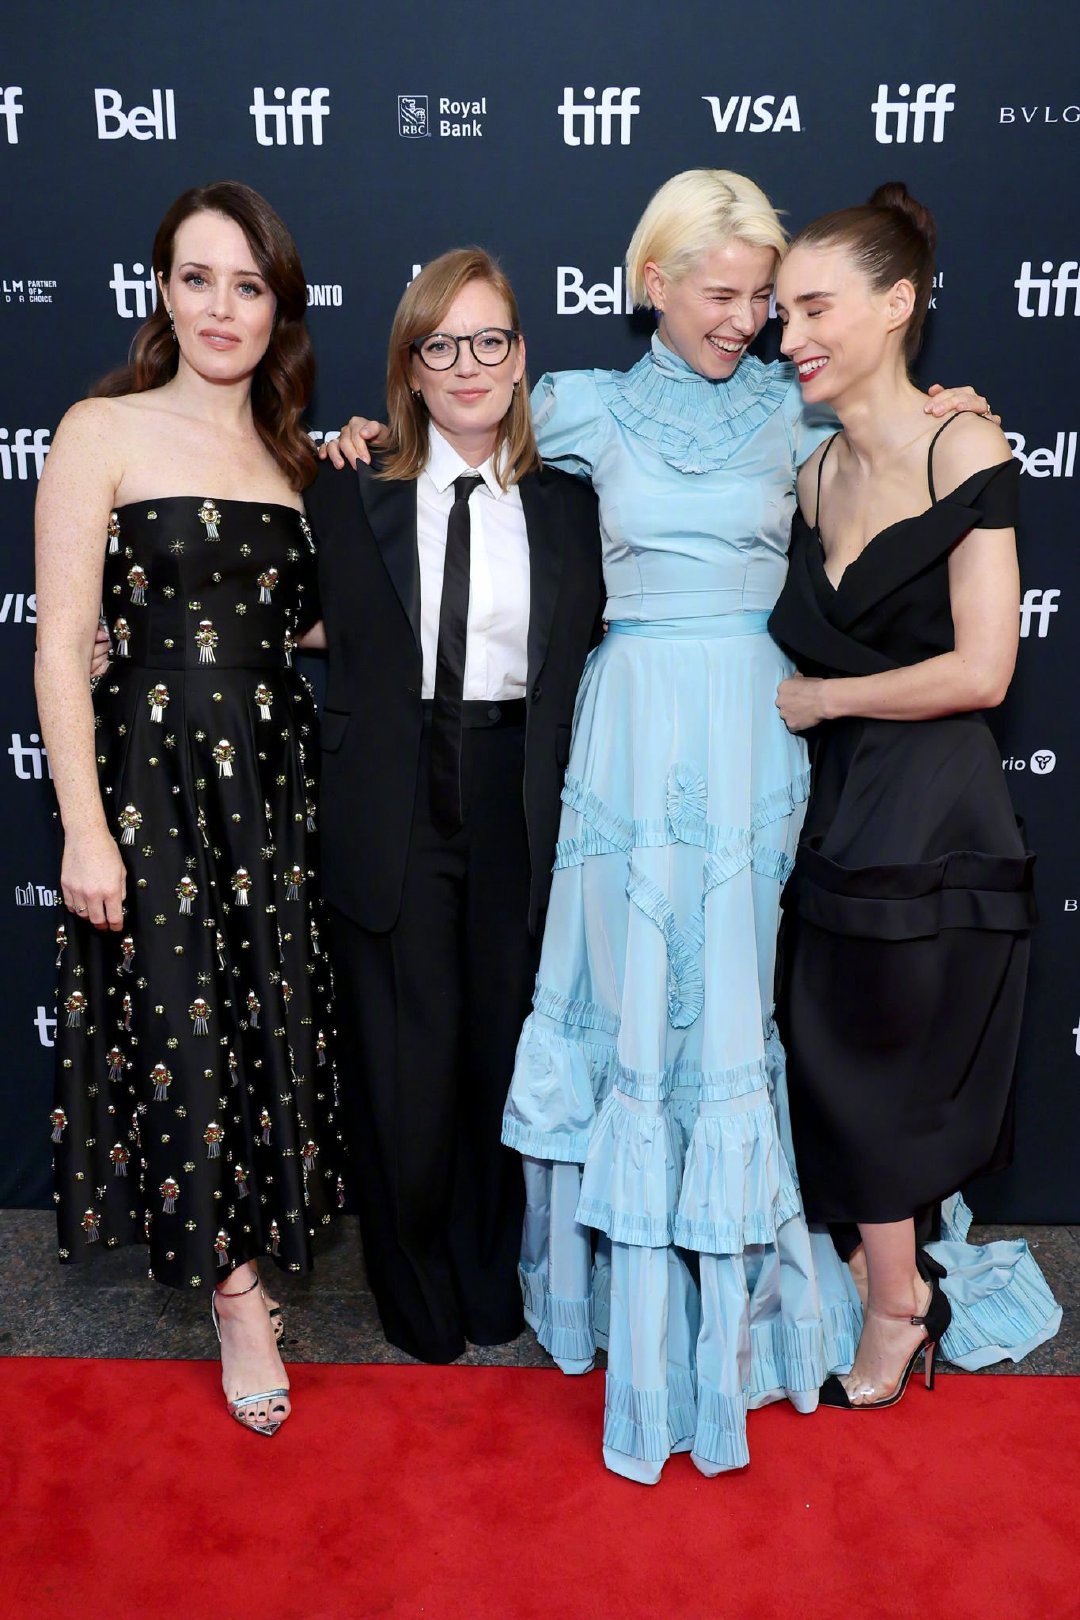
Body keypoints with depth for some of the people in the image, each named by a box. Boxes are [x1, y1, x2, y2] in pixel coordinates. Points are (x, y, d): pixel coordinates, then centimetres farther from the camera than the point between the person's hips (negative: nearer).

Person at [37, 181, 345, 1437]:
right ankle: (232, 1284, 22)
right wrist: (84, 827, -13)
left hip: (277, 777, 5)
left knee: (276, 1018, 9)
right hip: (152, 775, -4)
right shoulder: (103, 432, -3)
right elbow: (62, 644, -8)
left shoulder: (293, 454, 12)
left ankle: (249, 1228, 34)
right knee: (184, 1029, 2)